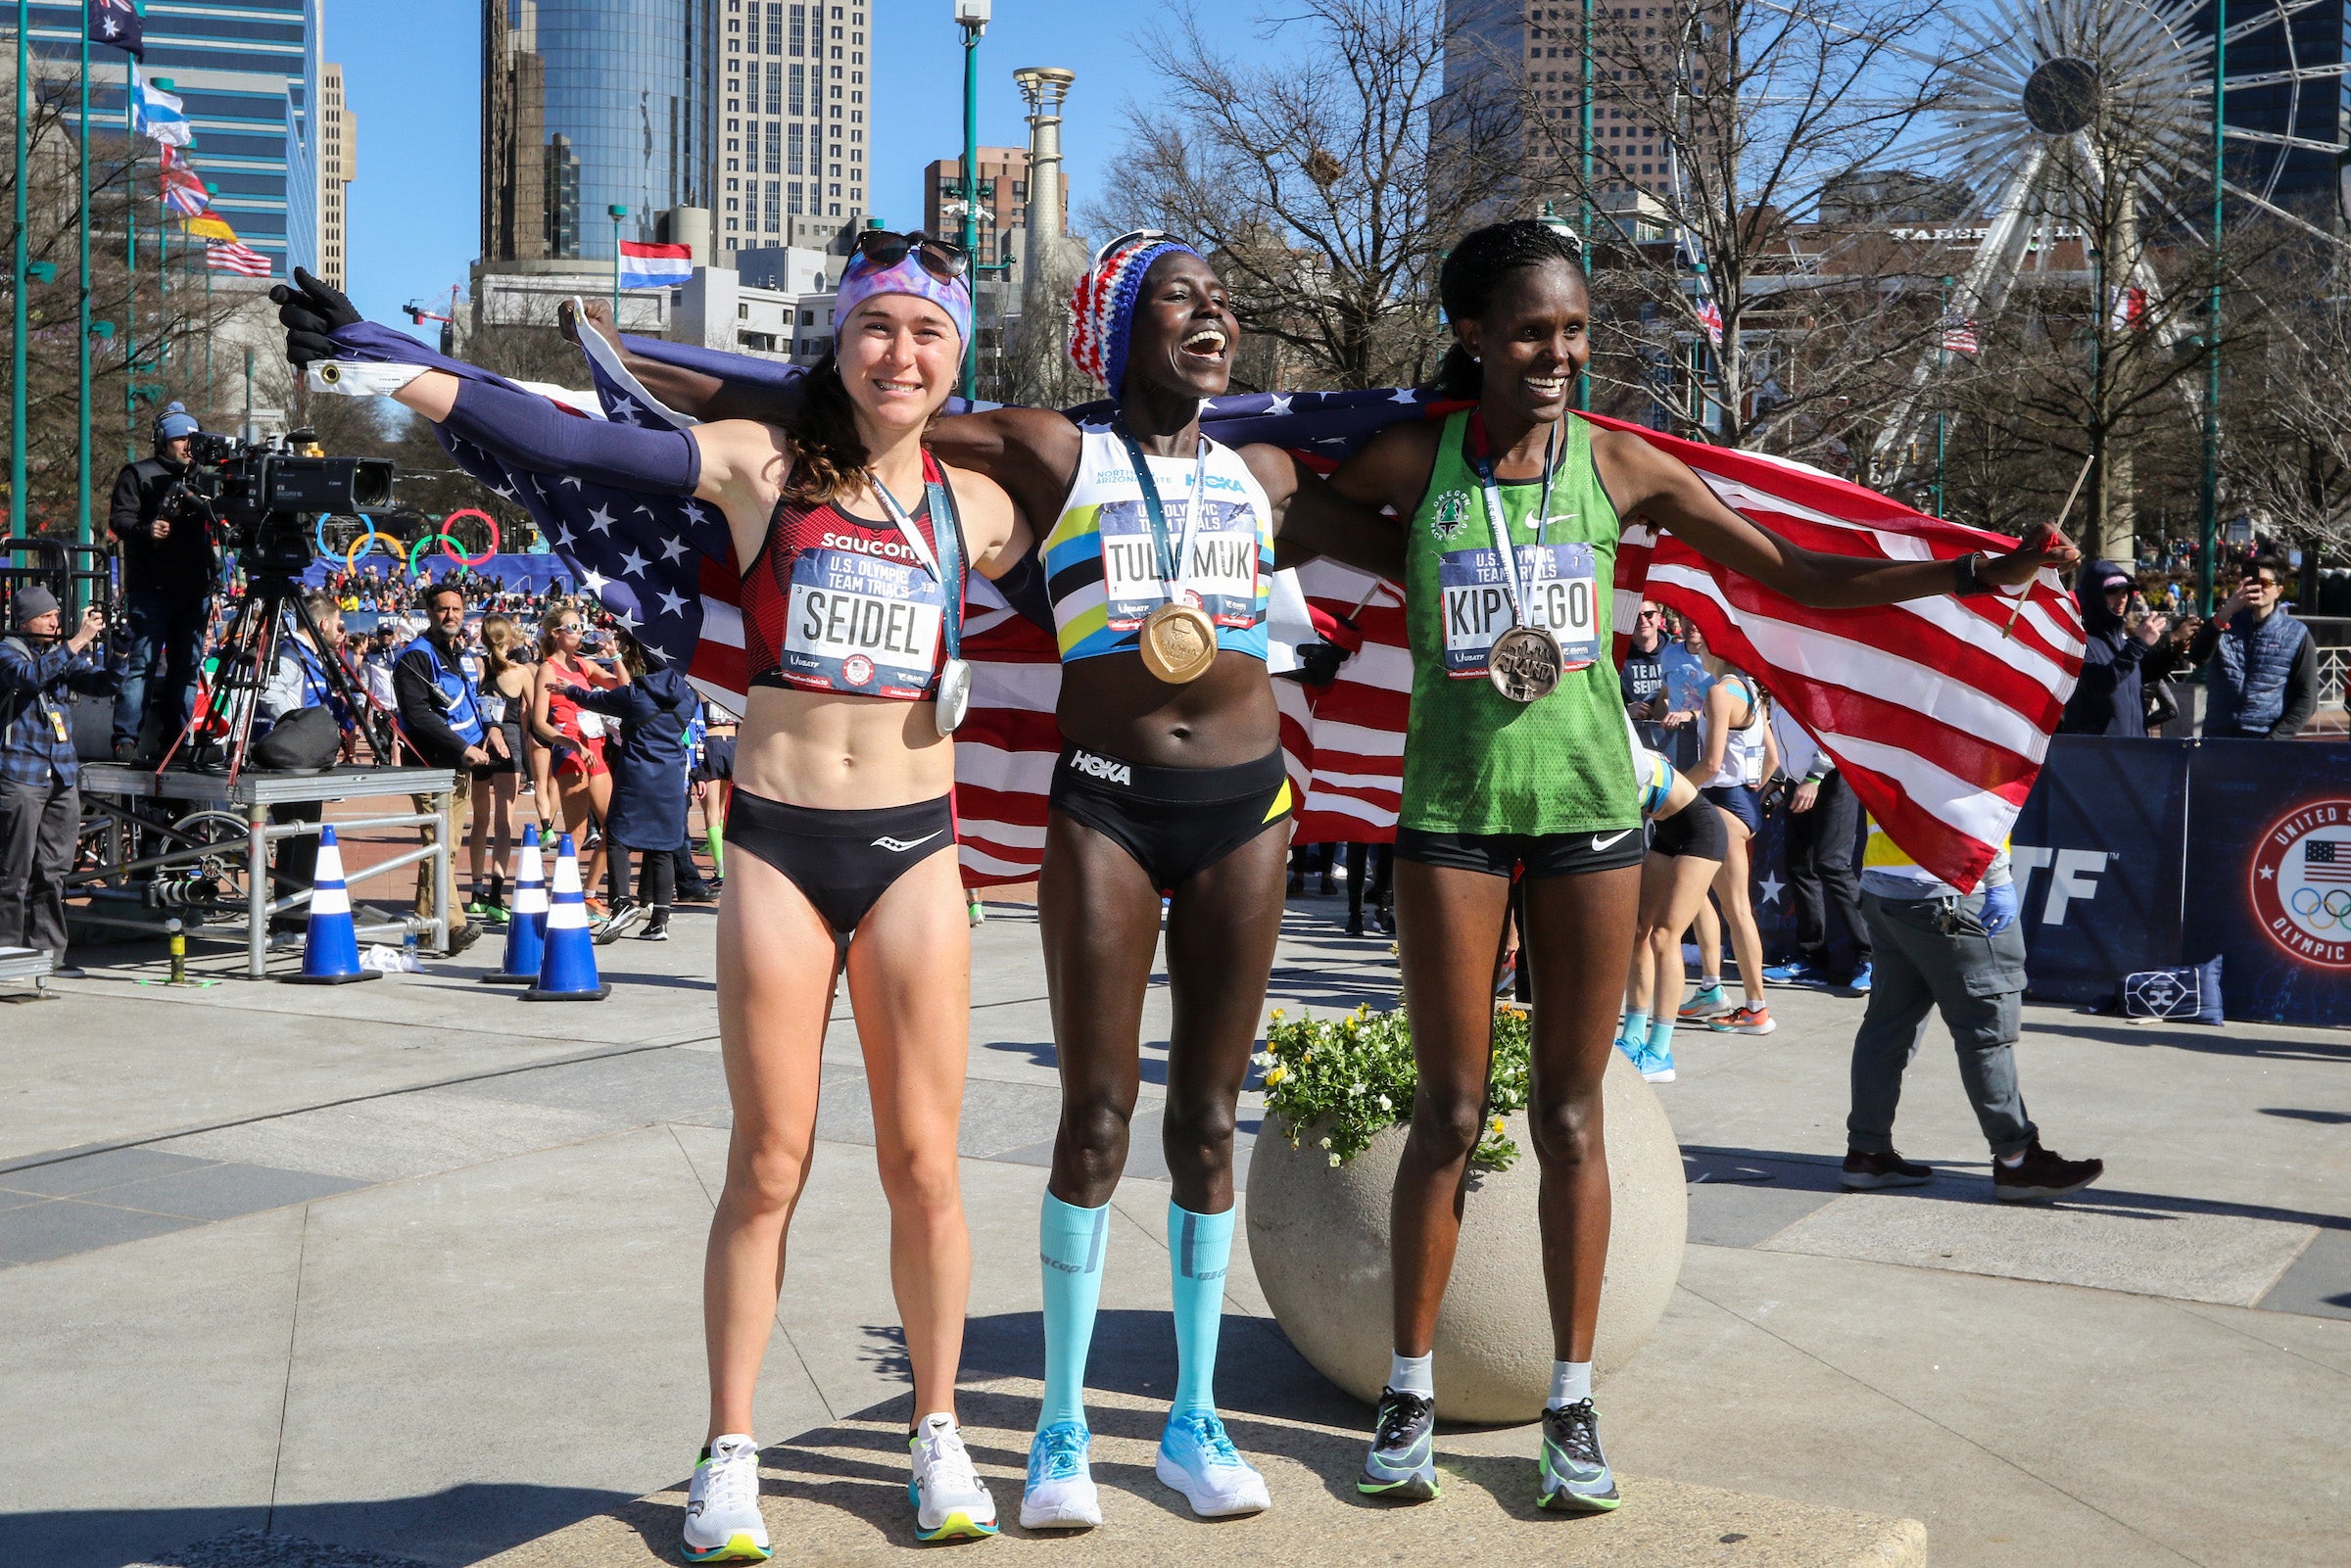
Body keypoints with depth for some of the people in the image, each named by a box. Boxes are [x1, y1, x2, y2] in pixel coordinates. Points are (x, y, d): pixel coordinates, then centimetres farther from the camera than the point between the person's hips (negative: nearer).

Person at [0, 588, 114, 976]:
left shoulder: (63, 653, 17)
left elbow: (101, 683, 13)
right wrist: (78, 642, -25)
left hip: (63, 774, 6)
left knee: (53, 871, 7)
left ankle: (48, 953, 11)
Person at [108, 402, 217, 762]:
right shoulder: (138, 474, 4)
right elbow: (118, 518, -6)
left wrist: (213, 581, 19)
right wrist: (146, 530, -25)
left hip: (194, 592, 6)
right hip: (151, 591, -6)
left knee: (187, 667, 5)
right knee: (142, 664, -10)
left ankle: (176, 741, 10)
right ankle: (126, 741, -10)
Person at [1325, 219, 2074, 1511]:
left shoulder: (1619, 466, 2)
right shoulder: (1411, 462, -1)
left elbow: (1793, 574, 5)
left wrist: (1970, 574, -1)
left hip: (1589, 805, 1)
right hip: (1452, 808, -1)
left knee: (1570, 1114, 6)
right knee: (1449, 1112, 4)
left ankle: (1572, 1403, 16)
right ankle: (1410, 1394, 16)